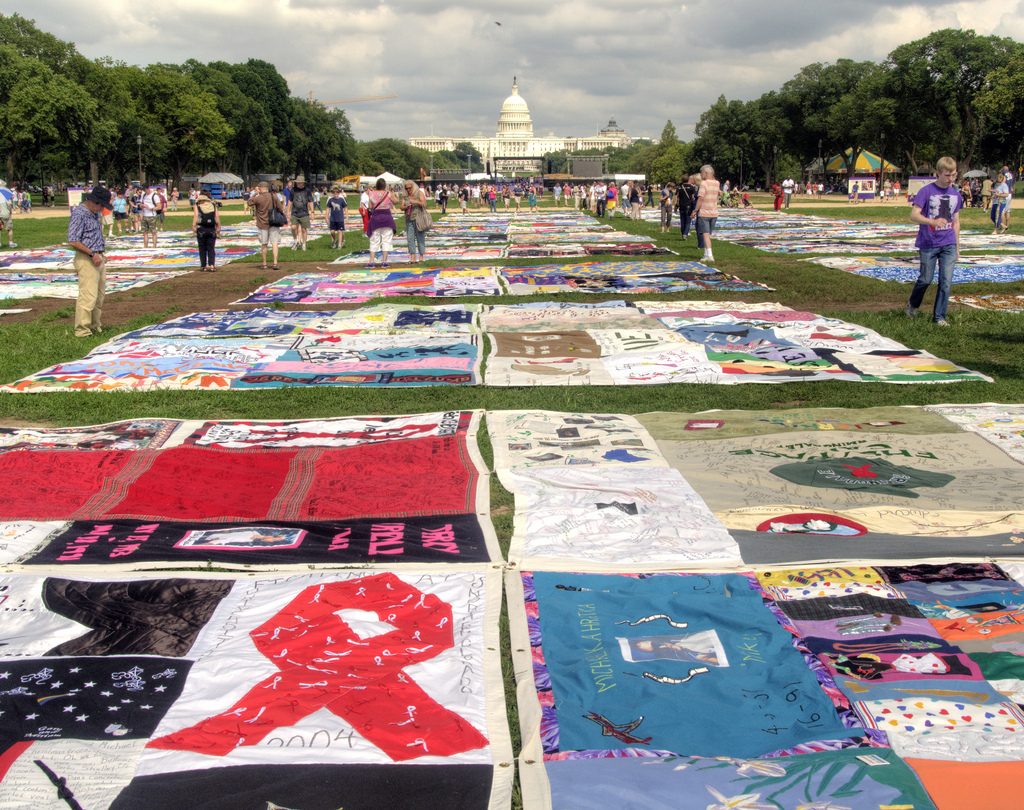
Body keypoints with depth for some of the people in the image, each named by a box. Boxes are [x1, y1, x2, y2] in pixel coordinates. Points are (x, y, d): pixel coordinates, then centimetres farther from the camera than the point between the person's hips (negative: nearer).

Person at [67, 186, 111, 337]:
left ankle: (95, 325, 22)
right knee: (88, 295, -12)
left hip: (98, 258, 10)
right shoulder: (79, 215, -14)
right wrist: (92, 254, -20)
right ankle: (82, 330, -8)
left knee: (98, 296, 13)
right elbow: (73, 241, -20)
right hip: (86, 260, -10)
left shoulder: (94, 214, 16)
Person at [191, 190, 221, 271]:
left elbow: (195, 216, -9)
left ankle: (203, 266, 9)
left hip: (201, 229, -2)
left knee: (202, 249, 7)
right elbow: (217, 217, 3)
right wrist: (218, 228, 7)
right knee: (211, 249, 5)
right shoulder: (213, 205, 6)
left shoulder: (197, 206, 0)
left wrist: (194, 227, -11)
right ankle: (212, 265, -8)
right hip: (212, 229, 2)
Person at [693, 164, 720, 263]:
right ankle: (706, 254, 21)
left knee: (706, 234, -7)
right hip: (714, 213, 7)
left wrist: (695, 210, -10)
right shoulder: (716, 183, 7)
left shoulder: (704, 183, -13)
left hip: (704, 213, -7)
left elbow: (700, 198, -19)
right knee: (708, 235, 16)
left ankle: (710, 255, -14)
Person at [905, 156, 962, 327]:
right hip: (929, 244, -4)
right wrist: (933, 221, -31)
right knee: (926, 279, 2)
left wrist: (957, 246, 17)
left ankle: (939, 317, 4)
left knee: (946, 281, -3)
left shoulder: (955, 194, 9)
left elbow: (956, 221, 17)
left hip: (949, 244, 4)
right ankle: (913, 305, 30)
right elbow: (913, 215, -14)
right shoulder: (927, 191, -6)